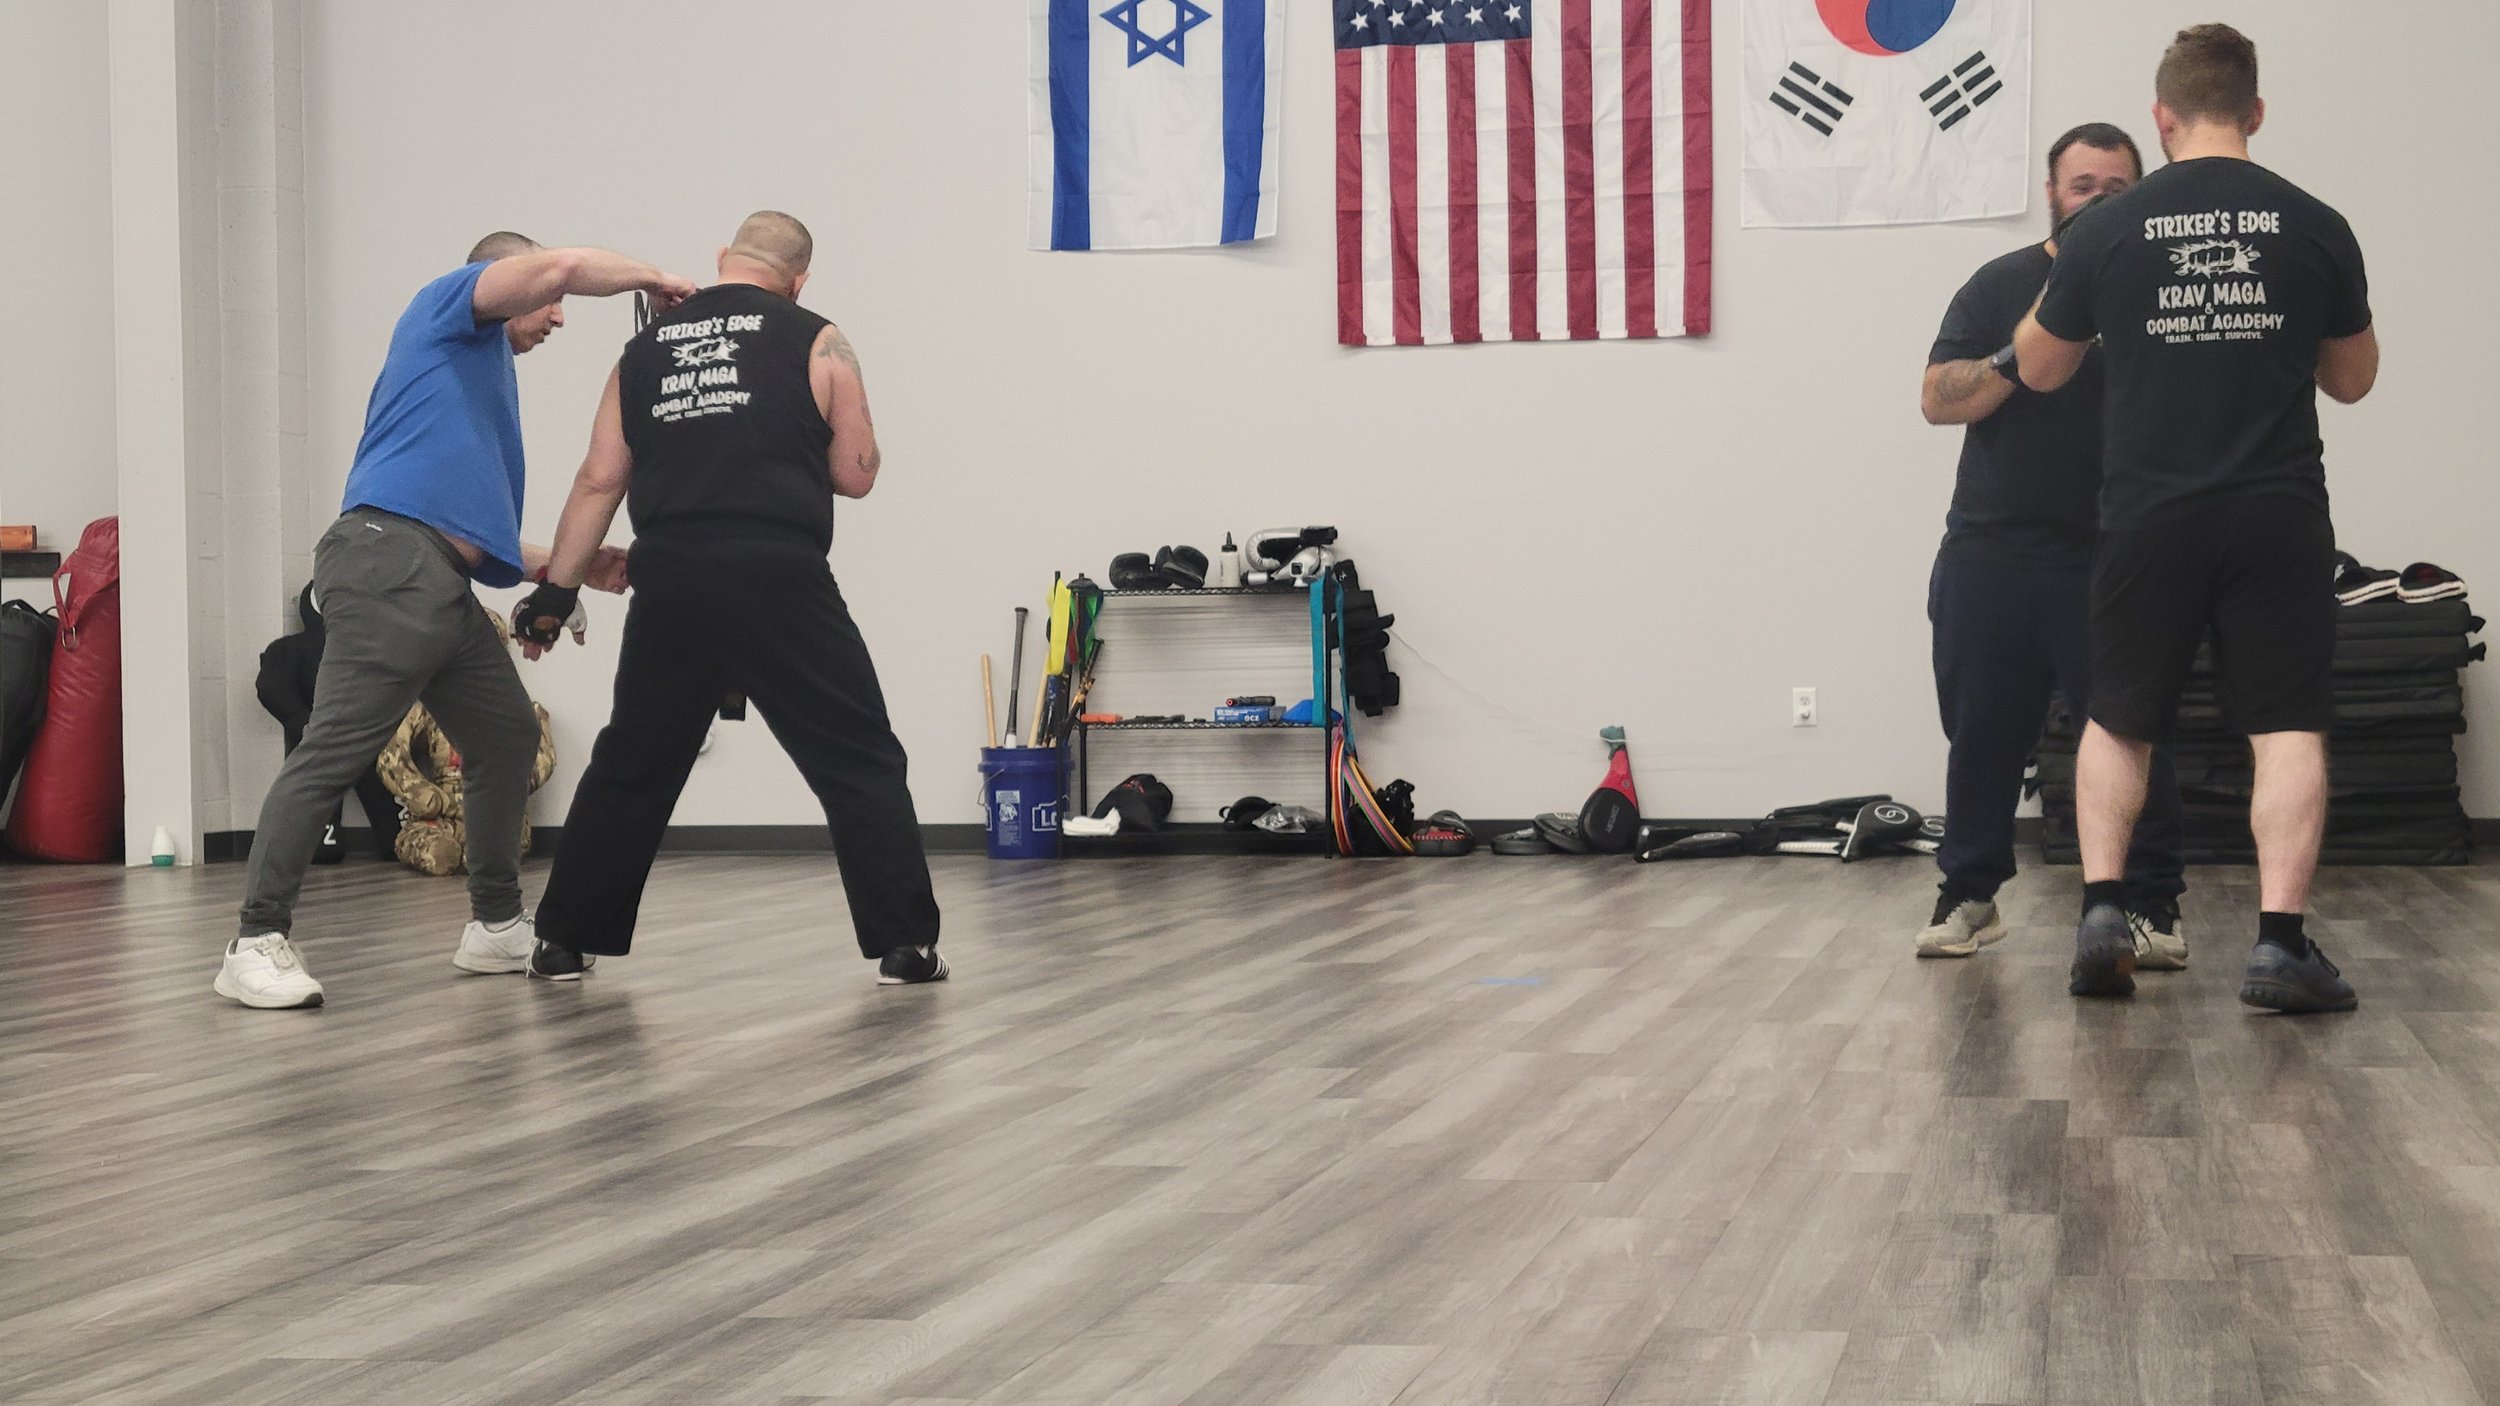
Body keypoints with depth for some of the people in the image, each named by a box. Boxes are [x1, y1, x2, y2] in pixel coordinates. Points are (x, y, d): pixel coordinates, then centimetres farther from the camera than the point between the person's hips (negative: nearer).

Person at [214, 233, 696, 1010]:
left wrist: (575, 565, 28)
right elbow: (556, 267, -8)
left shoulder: (487, 380, 32)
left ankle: (496, 925, 24)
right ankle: (257, 944, -15)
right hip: (388, 559, -10)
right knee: (335, 748, -14)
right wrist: (652, 275, 6)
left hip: (445, 586, 10)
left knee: (508, 737, 14)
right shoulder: (446, 307, 10)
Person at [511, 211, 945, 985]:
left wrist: (557, 589, 15)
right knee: (861, 763, 4)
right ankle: (904, 945, 1)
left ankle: (564, 942, 20)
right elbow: (856, 474, 5)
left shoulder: (645, 348, 15)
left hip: (670, 583, 4)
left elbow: (599, 479, 12)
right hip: (779, 580, -4)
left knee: (629, 768, 17)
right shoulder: (815, 342, 5)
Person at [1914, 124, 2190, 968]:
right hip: (1991, 557, 1)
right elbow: (1938, 400, -2)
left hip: (2111, 561, -1)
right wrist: (2020, 355, -15)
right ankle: (1969, 895, 20)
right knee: (1983, 735, 8)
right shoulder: (2000, 287, 7)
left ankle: (2153, 906, 5)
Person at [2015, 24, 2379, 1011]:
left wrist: (2062, 279, 30)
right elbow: (2353, 378, 14)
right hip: (2280, 520, 0)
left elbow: (2038, 369, 13)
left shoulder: (2104, 234, -1)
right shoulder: (2315, 228, 0)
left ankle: (2102, 912, 3)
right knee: (2288, 727, 3)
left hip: (2151, 518, 1)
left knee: (2118, 721, 16)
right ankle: (2280, 943, -7)